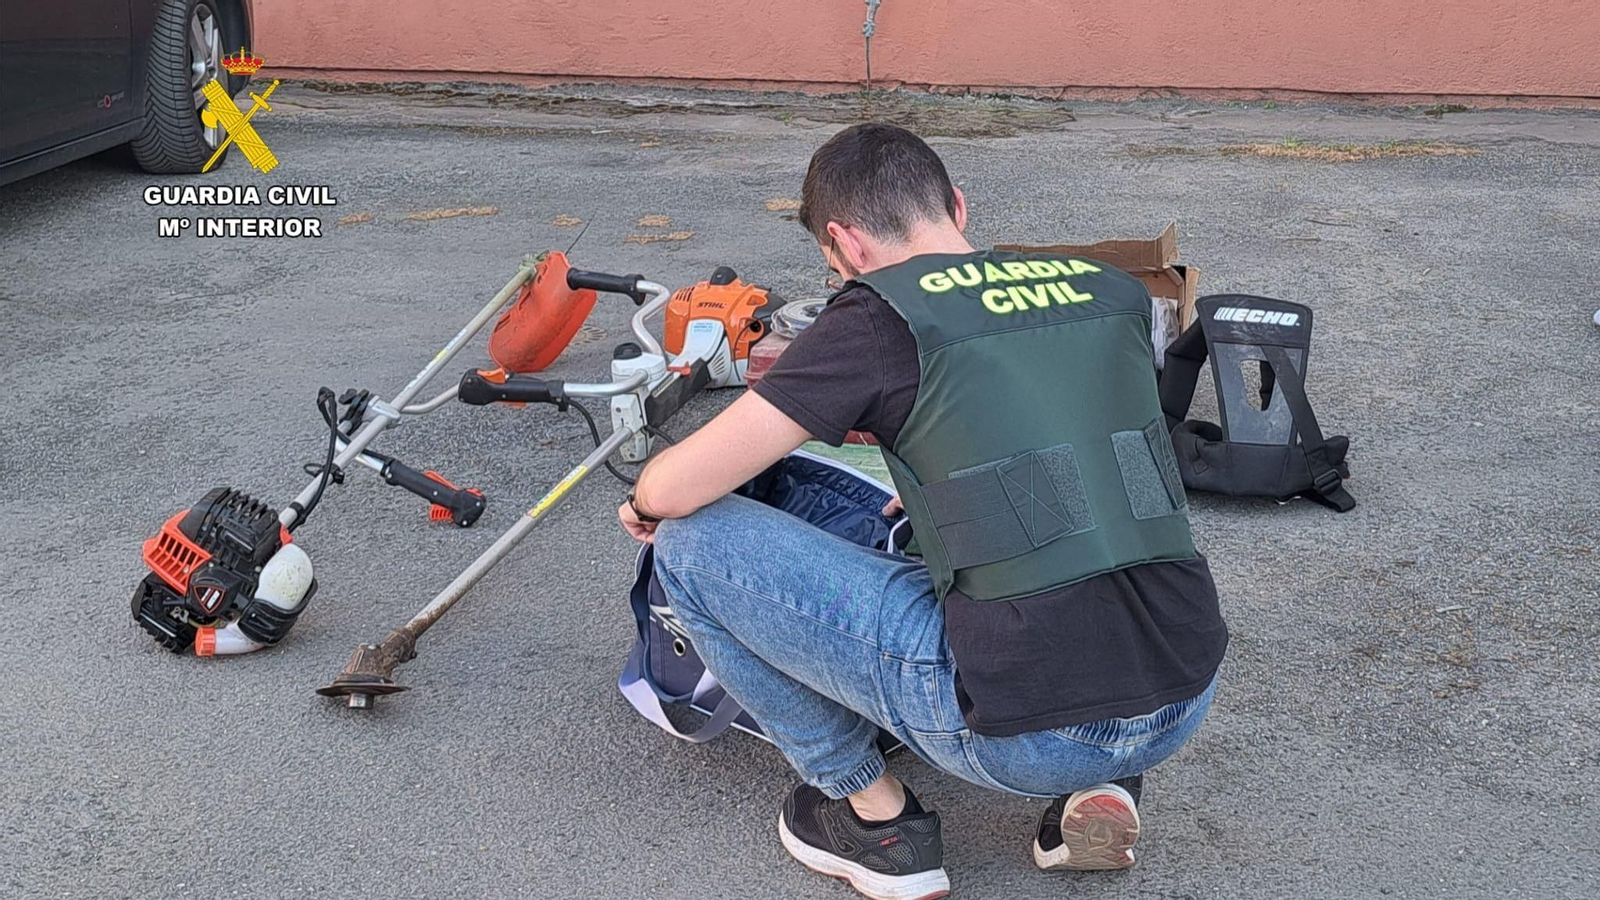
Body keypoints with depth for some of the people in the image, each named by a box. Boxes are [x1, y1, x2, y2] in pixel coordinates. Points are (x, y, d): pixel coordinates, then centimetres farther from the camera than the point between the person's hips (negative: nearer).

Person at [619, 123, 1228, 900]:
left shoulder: (881, 316, -4)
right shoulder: (1112, 289, 12)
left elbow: (678, 488, -3)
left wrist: (644, 504, 21)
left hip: (1030, 735, -6)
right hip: (1184, 708, 7)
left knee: (693, 541, 3)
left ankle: (876, 820, 14)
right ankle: (1098, 783, 16)